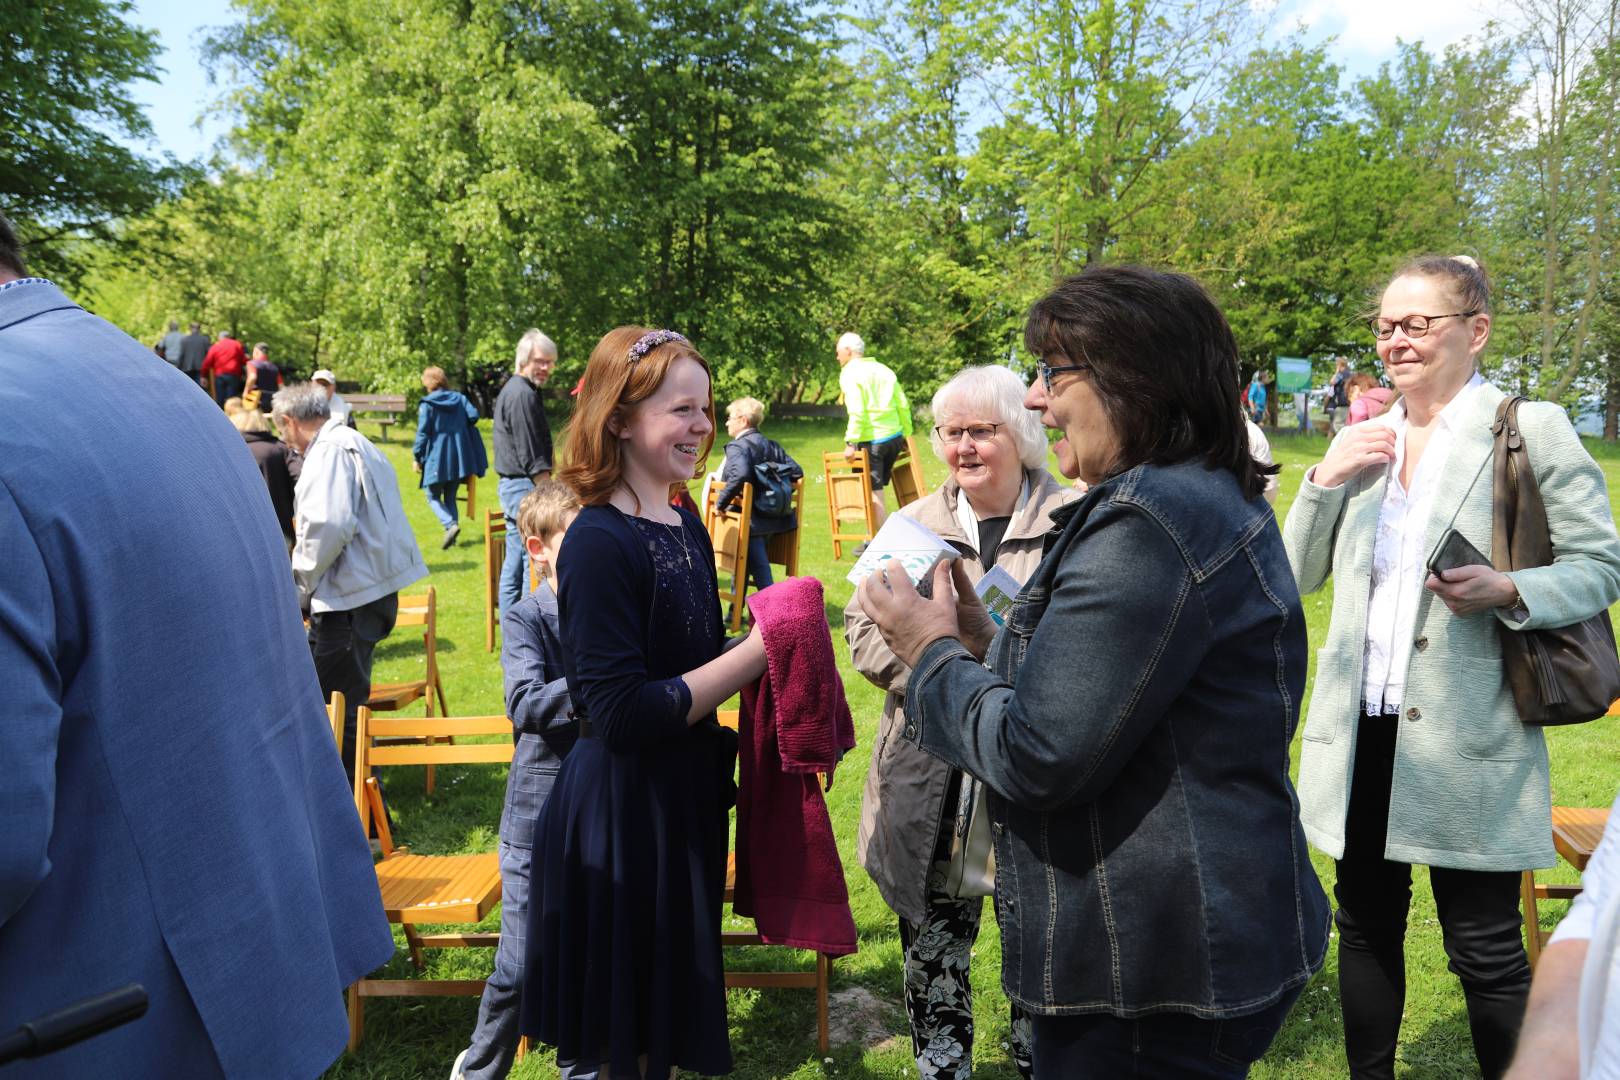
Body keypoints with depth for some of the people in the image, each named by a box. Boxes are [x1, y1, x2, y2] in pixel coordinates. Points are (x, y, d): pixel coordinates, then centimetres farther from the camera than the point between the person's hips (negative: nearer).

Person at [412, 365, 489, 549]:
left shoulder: (427, 405, -8)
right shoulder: (459, 399, 4)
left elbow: (422, 433, -9)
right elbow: (473, 416, -6)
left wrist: (417, 457, 0)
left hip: (437, 458, -5)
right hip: (459, 457, 5)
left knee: (433, 497, 6)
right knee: (450, 497, 15)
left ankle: (450, 525, -16)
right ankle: (450, 534, 10)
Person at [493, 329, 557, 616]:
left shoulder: (510, 390, 19)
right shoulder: (523, 395, -15)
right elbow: (532, 456, -19)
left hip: (510, 484, 11)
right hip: (524, 485, -11)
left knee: (514, 562, 12)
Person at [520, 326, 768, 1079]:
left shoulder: (688, 530, 7)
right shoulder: (598, 543, -19)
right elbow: (623, 712, -24)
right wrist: (754, 654, -22)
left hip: (689, 791, 8)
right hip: (620, 810, -8)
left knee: (671, 1002, 22)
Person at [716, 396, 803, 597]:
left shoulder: (737, 447, -12)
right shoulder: (772, 445, 12)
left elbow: (740, 475, -32)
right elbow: (796, 472, 8)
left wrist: (721, 501, -25)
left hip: (751, 522, -8)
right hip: (774, 518, 9)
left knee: (762, 576, -1)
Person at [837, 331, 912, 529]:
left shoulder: (849, 373, -5)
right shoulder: (883, 369, 15)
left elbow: (856, 411, -17)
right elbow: (903, 405, 13)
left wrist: (851, 442, -18)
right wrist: (907, 435, 18)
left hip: (870, 440, -7)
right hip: (894, 437, 7)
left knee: (873, 493, -2)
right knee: (876, 489, 18)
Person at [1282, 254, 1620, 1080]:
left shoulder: (1532, 429, -3)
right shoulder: (1360, 443, 11)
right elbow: (1301, 575, 8)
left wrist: (1509, 591, -21)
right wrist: (1323, 481, -6)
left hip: (1466, 738, -5)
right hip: (1361, 729, 5)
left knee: (1485, 949, 4)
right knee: (1367, 928, 17)